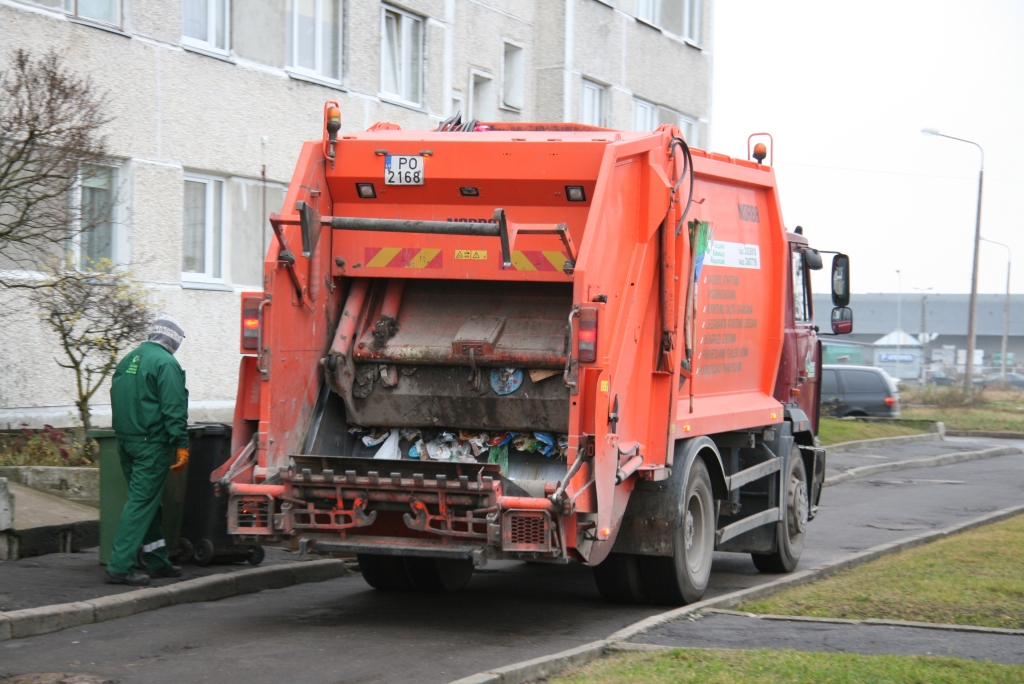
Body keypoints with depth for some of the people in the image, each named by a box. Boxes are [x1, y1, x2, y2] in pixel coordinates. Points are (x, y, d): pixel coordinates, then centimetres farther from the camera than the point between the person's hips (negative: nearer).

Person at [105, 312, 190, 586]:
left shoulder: (128, 360, 14)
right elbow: (173, 409, -17)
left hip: (125, 440, 9)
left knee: (147, 502, 16)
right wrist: (181, 445, -15)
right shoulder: (166, 363, -12)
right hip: (152, 444, -9)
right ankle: (119, 566, -10)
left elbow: (118, 402, 20)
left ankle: (158, 562, 24)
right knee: (142, 503, -6)